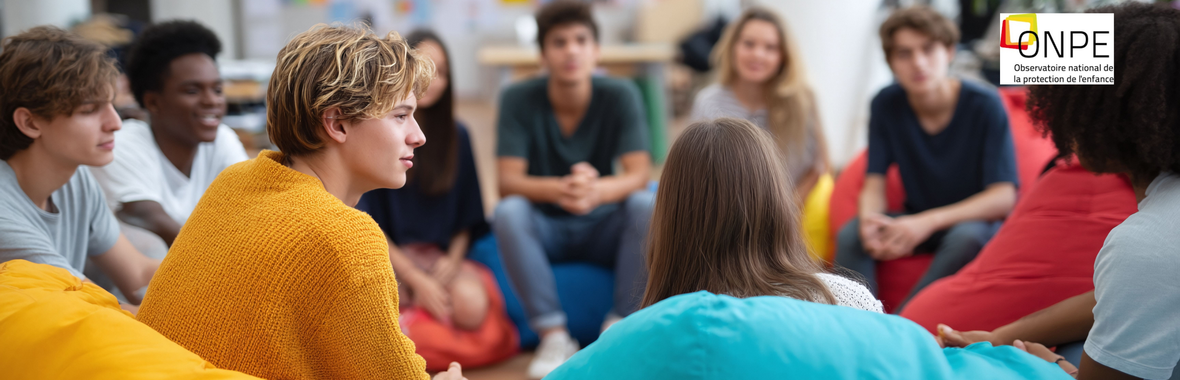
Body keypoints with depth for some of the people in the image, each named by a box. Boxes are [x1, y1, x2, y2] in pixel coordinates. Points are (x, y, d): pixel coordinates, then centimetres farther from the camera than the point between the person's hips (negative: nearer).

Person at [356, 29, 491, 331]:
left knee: (472, 306, -28)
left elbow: (467, 217, 13)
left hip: (439, 254, 4)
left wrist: (453, 259, -6)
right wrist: (416, 279, -13)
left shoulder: (456, 136, 7)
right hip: (388, 253, -3)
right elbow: (369, 225, -7)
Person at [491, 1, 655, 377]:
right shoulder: (518, 99, -11)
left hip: (603, 228, 1)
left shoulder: (621, 95, -9)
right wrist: (557, 190, -41)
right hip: (544, 230, 0)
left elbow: (639, 175, -18)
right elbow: (508, 182, -18)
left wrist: (597, 190, -42)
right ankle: (554, 335, -25)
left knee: (646, 204, -28)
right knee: (507, 211, -31)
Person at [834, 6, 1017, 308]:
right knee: (850, 234, -24)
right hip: (916, 223, 4)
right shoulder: (887, 104, -6)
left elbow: (1004, 198, -21)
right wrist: (869, 221, -30)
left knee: (967, 237, -37)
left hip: (977, 221, -3)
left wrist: (929, 222, -34)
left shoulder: (985, 106, -17)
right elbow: (874, 186, -5)